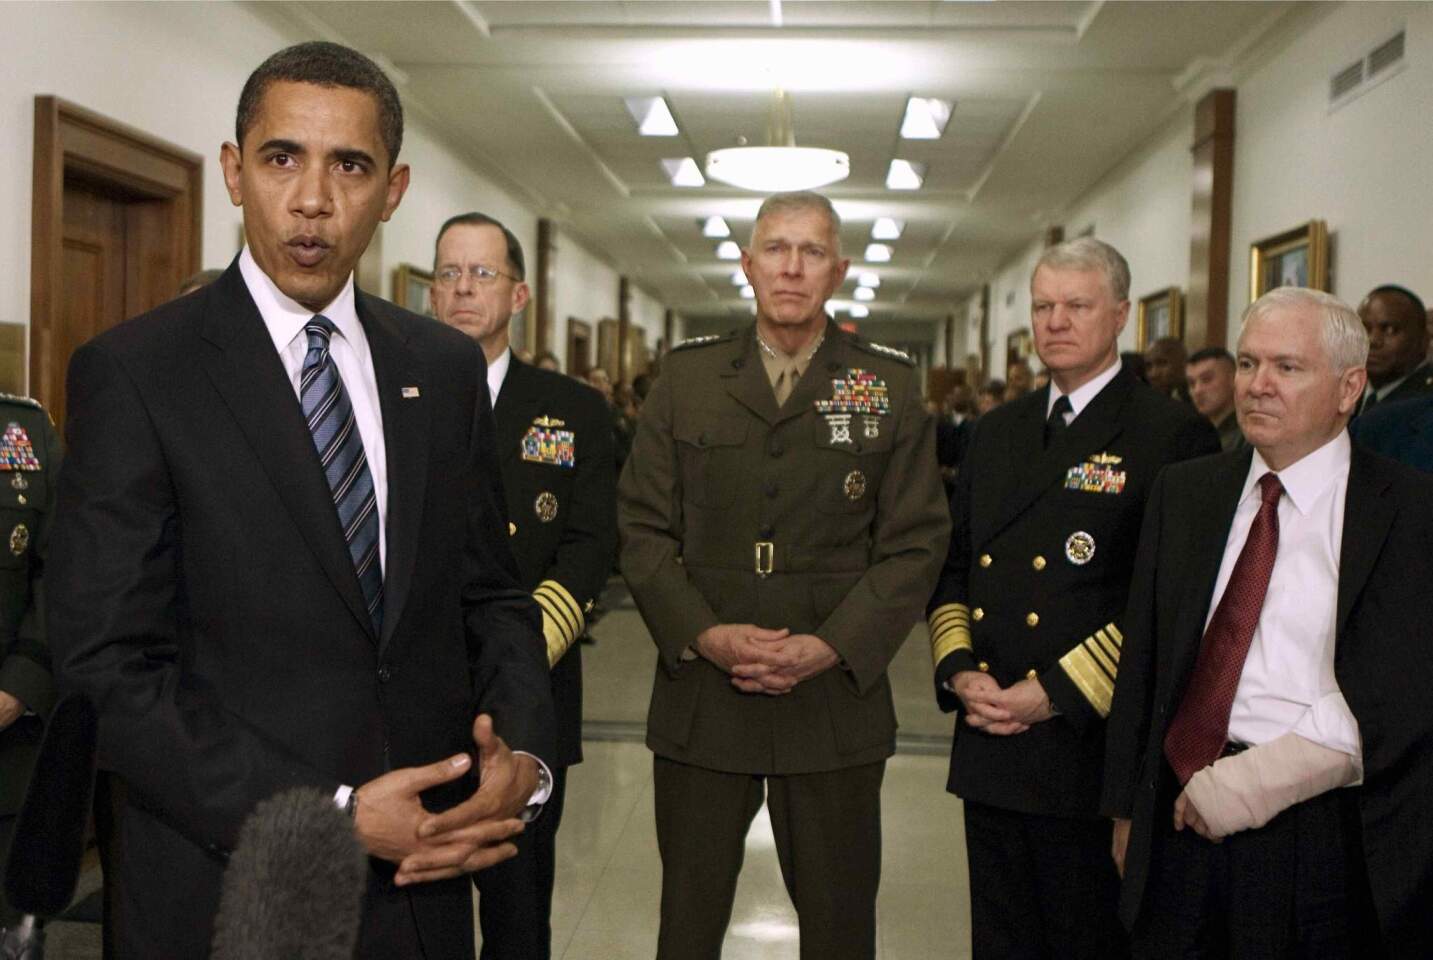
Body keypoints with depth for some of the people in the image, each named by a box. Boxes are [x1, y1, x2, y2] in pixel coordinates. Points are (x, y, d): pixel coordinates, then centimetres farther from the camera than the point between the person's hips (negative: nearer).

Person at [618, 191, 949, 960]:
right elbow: (643, 528, 3)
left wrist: (830, 648, -12)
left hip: (836, 699, 0)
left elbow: (916, 543, -1)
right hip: (699, 698, 1)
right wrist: (705, 635, -11)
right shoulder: (685, 376, 6)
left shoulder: (890, 385, 3)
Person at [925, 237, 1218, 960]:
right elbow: (952, 565, 15)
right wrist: (958, 669, -1)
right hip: (990, 748, 6)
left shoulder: (1173, 437, -6)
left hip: (1093, 748, -5)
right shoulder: (998, 431, 14)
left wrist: (1058, 692, -15)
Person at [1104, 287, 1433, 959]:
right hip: (1183, 821, 4)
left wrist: (1258, 780, -18)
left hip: (1322, 834, -3)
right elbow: (1142, 659, 9)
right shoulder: (1182, 493, 8)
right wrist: (1127, 806, 8)